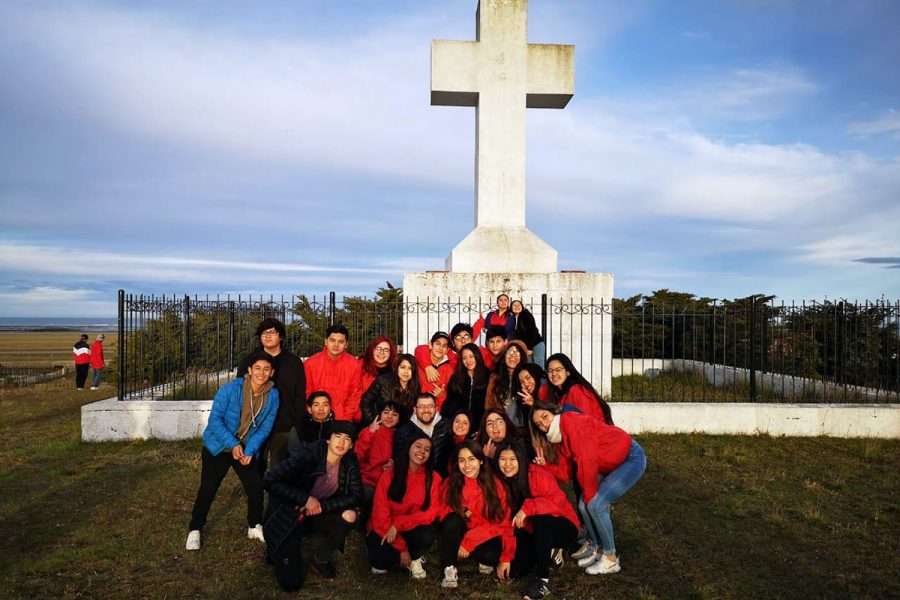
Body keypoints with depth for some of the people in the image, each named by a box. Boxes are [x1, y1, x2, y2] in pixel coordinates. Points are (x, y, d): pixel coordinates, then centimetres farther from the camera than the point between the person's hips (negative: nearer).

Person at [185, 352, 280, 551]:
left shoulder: (273, 395, -11)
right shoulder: (230, 389, -21)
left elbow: (265, 427, -6)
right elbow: (215, 419, -20)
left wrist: (250, 450, -17)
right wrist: (232, 445, -24)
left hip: (247, 449, 3)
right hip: (218, 446, -3)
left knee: (256, 488, -1)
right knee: (207, 490, -2)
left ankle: (255, 526, 23)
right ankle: (194, 530, 20)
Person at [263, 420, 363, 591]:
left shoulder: (350, 462, -11)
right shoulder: (308, 454, -25)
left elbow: (356, 496, -11)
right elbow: (270, 481, -26)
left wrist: (323, 505, -23)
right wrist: (306, 499, -28)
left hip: (317, 516, 4)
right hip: (288, 517, -4)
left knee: (349, 515, -24)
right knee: (292, 583, -10)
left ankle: (320, 559, 1)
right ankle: (280, 549, 21)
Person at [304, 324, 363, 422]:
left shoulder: (354, 365, -4)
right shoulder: (310, 363, -4)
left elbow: (355, 396, 0)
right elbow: (306, 394, 2)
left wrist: (344, 420, -7)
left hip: (343, 422, 0)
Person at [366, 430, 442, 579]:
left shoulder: (434, 478, -9)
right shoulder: (390, 475, -13)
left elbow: (431, 513, -13)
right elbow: (381, 514, -12)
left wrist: (398, 524, -24)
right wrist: (401, 547, -14)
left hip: (411, 530, 1)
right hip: (385, 530, -1)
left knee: (427, 536, -32)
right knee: (379, 558, -31)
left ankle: (415, 559, 3)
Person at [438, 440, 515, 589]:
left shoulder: (494, 484, -11)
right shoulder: (450, 483, -9)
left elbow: (503, 522, -11)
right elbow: (445, 515, -2)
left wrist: (506, 557, -21)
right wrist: (462, 513, -24)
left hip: (486, 536, 0)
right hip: (458, 534, 1)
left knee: (491, 555, -32)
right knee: (453, 520, -30)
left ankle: (485, 560, 5)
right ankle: (450, 569, -15)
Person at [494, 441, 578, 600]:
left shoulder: (537, 474, -22)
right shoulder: (501, 482, -6)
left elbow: (558, 501, -34)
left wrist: (527, 507, -40)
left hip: (562, 527, -5)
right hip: (532, 533, 5)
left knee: (539, 517, -36)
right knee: (514, 569, -14)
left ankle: (542, 579, -26)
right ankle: (548, 553, 14)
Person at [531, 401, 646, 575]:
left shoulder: (570, 420, -23)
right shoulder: (559, 437, 4)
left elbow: (587, 461, -26)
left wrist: (589, 494, -16)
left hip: (632, 458, -8)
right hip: (611, 465, 8)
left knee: (596, 504, -14)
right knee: (584, 504, 1)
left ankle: (611, 560, 1)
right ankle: (597, 549, 20)